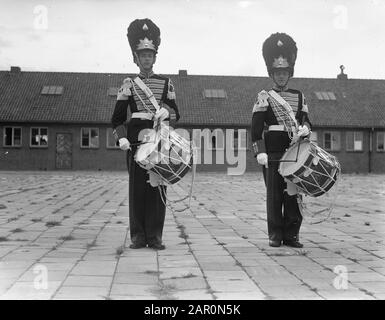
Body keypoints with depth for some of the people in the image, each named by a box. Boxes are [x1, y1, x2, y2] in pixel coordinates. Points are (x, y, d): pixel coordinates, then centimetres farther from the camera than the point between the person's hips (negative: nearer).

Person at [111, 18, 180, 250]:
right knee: (137, 188, 1)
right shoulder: (128, 84, 8)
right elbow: (118, 118, 5)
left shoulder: (166, 83, 10)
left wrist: (166, 112, -12)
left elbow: (176, 115, 11)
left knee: (158, 187, 0)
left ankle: (155, 236, 7)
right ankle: (138, 236, 9)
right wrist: (122, 138, -12)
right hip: (136, 142, 0)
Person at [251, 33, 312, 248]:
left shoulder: (299, 96, 14)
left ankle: (292, 234, 11)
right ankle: (275, 235, 10)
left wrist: (305, 129, -12)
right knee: (274, 194, 1)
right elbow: (256, 127, -3)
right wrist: (260, 151, -13)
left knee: (294, 193, 2)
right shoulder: (264, 97, 4)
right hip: (273, 154, -3)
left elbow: (306, 120, 12)